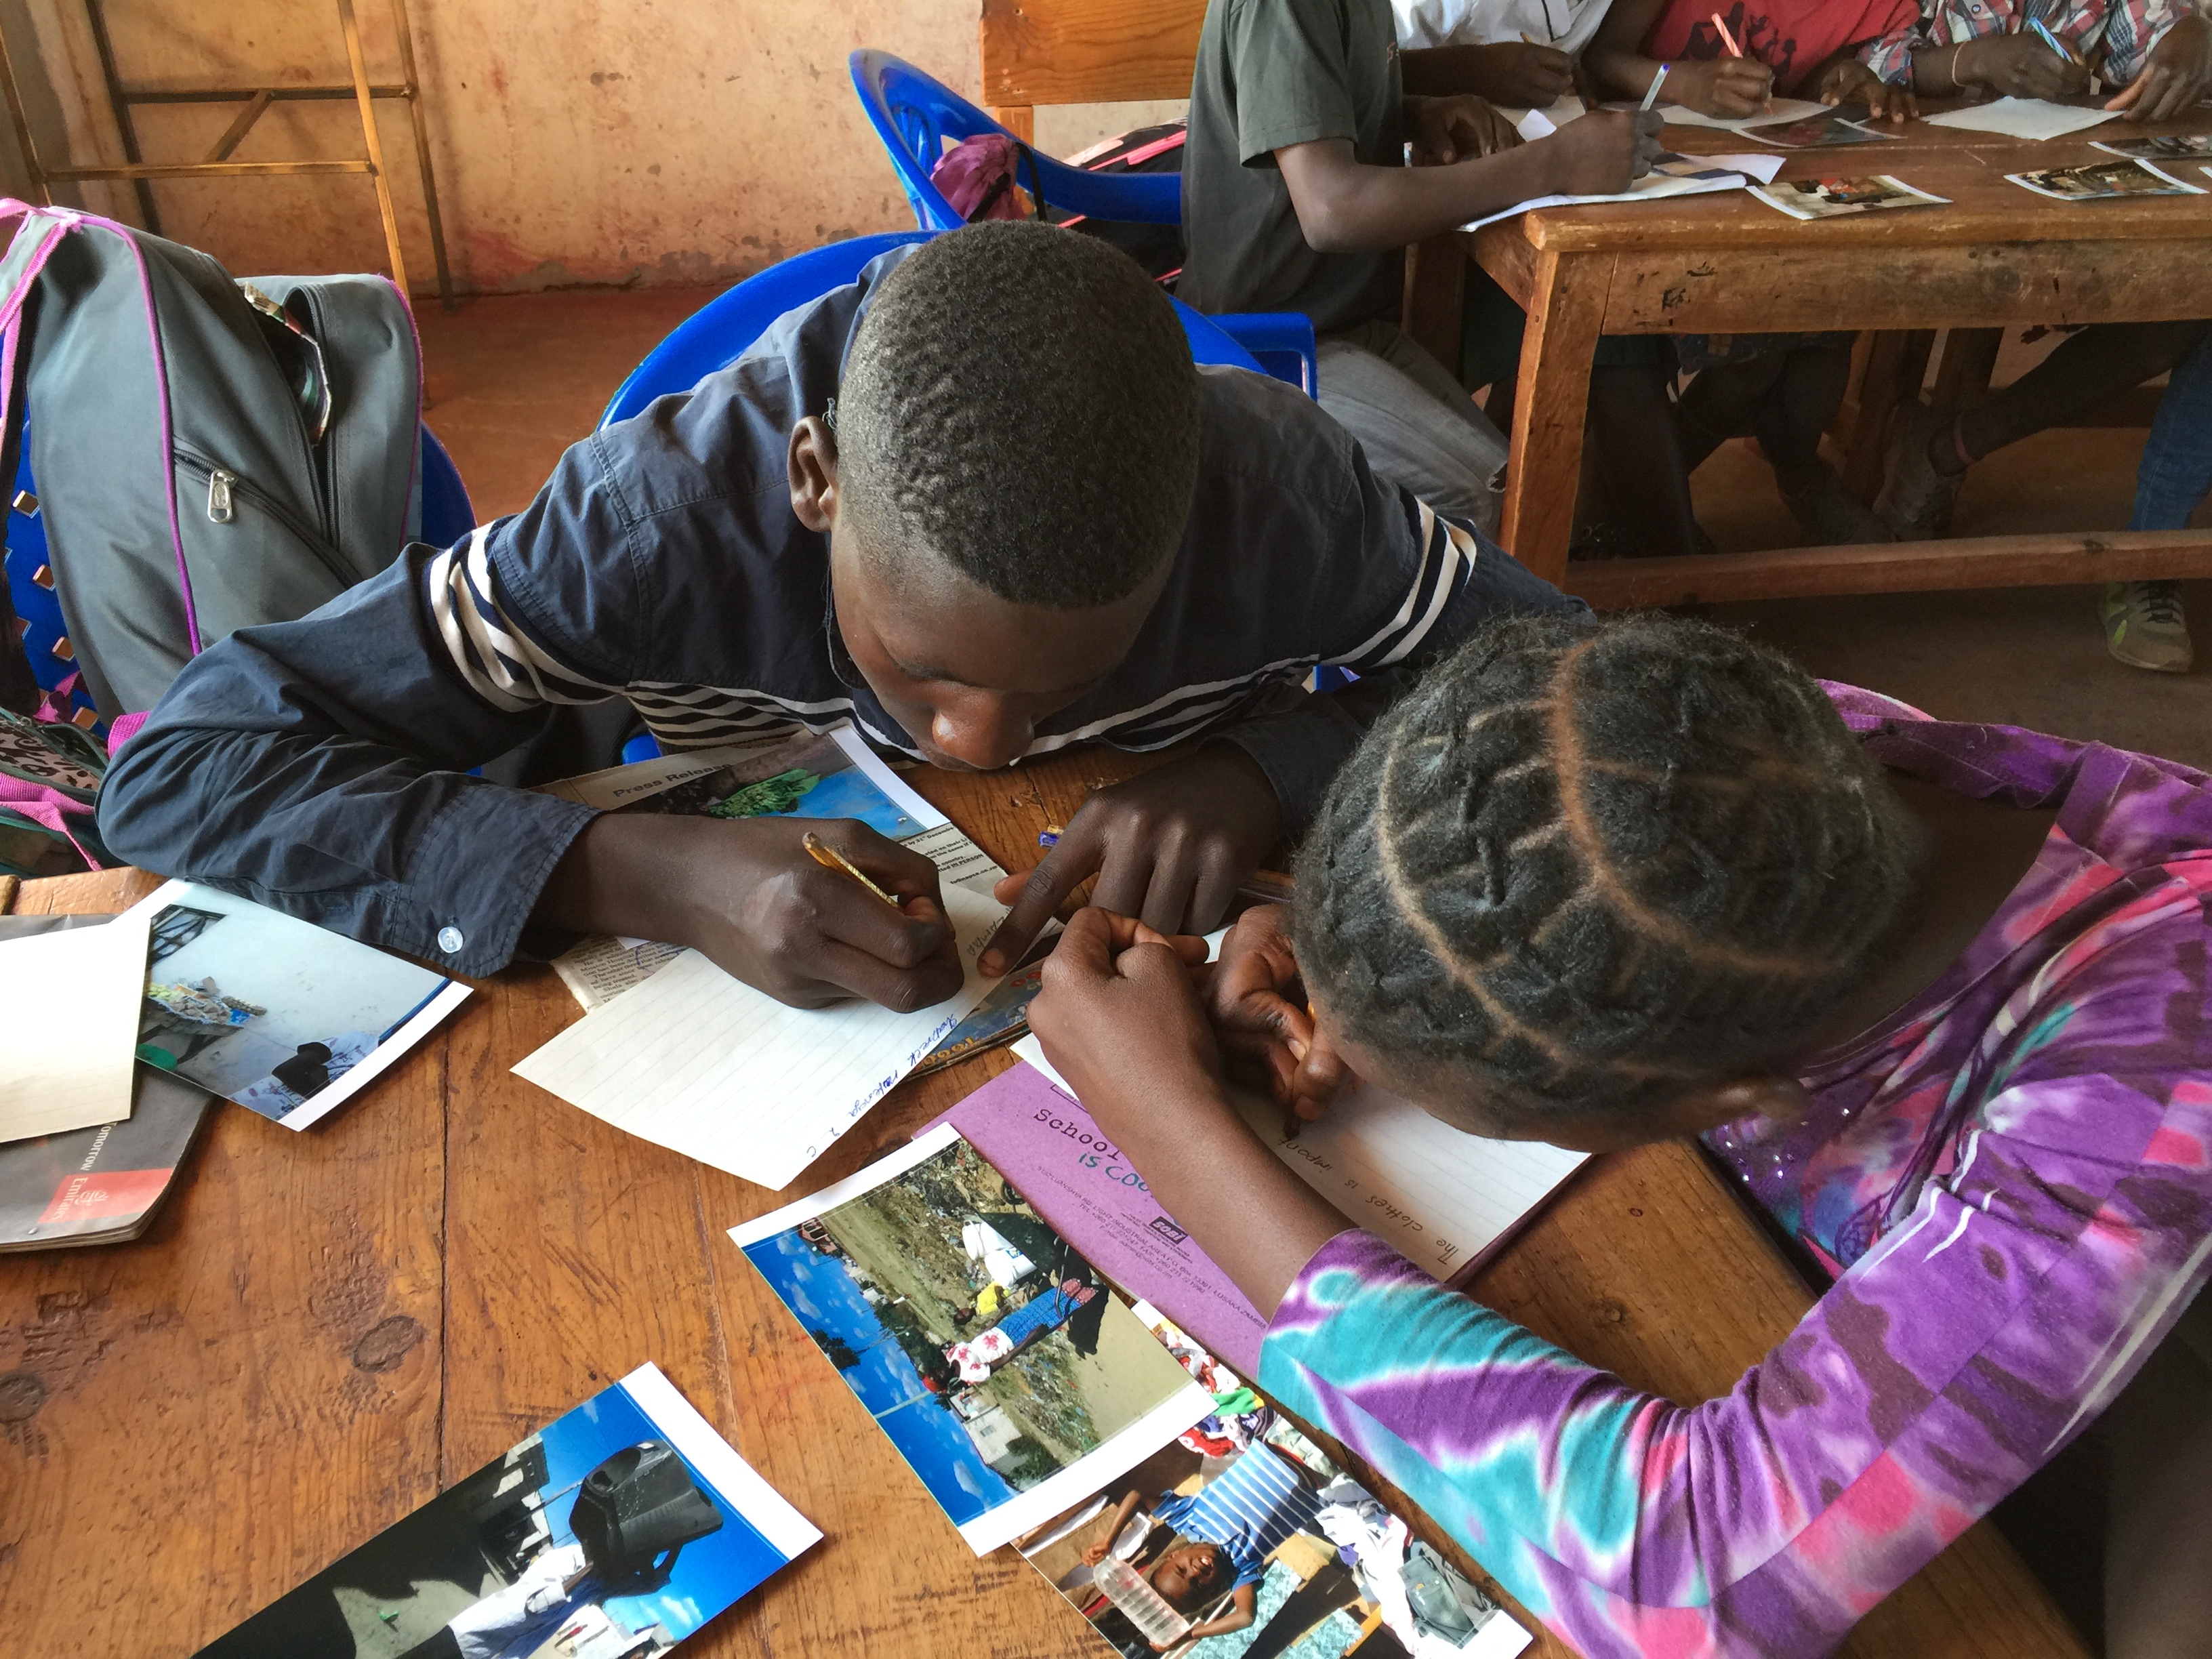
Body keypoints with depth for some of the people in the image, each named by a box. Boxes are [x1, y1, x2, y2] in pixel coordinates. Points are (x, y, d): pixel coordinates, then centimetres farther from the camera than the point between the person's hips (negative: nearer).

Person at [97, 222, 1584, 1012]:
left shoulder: (1269, 486, -25)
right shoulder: (668, 521, -29)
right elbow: (181, 769, -26)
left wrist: (1264, 779, -31)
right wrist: (651, 874, -41)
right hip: (757, 1031, -1)